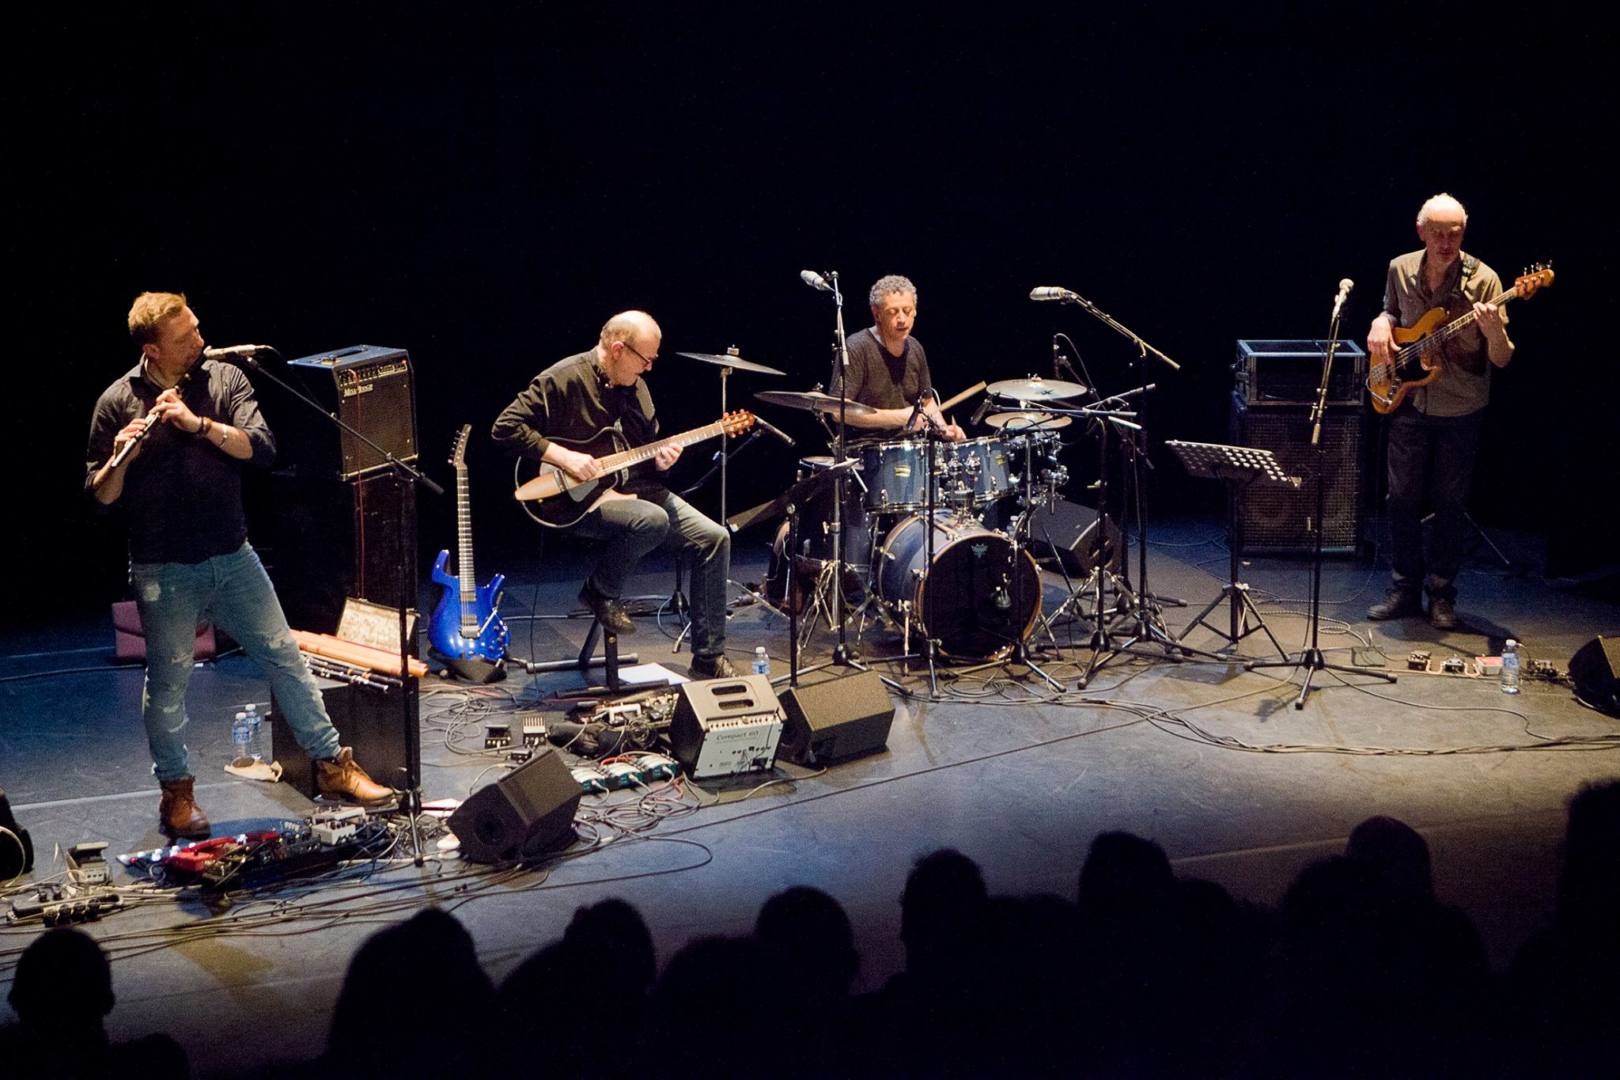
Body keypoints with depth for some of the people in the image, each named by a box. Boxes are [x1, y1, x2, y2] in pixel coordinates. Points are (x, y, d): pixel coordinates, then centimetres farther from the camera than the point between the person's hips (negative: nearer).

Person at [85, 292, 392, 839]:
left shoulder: (224, 379, 0)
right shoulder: (119, 401, -5)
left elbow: (261, 448, -12)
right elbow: (99, 495, -3)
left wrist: (198, 423, -24)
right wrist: (119, 460, -24)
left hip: (233, 557, 2)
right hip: (164, 570, -2)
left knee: (284, 656, 6)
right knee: (168, 682, 6)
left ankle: (332, 764, 17)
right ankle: (176, 793, 22)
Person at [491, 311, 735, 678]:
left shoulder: (635, 387, 11)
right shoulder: (564, 379, -13)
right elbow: (506, 427, -17)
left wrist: (660, 459, -3)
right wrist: (563, 458, -22)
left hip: (633, 488, 8)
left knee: (714, 539, -7)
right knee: (653, 520, -36)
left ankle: (708, 660, -1)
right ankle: (601, 591, -5)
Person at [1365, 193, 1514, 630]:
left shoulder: (1482, 279, -15)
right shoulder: (1400, 270, -4)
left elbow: (1502, 359, -15)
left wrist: (1493, 332, -36)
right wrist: (1381, 323, -4)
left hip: (1460, 412, -3)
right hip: (1408, 405, 3)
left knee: (1450, 503, 7)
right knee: (1402, 498, 8)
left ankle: (1442, 594, 20)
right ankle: (1405, 589, 21)